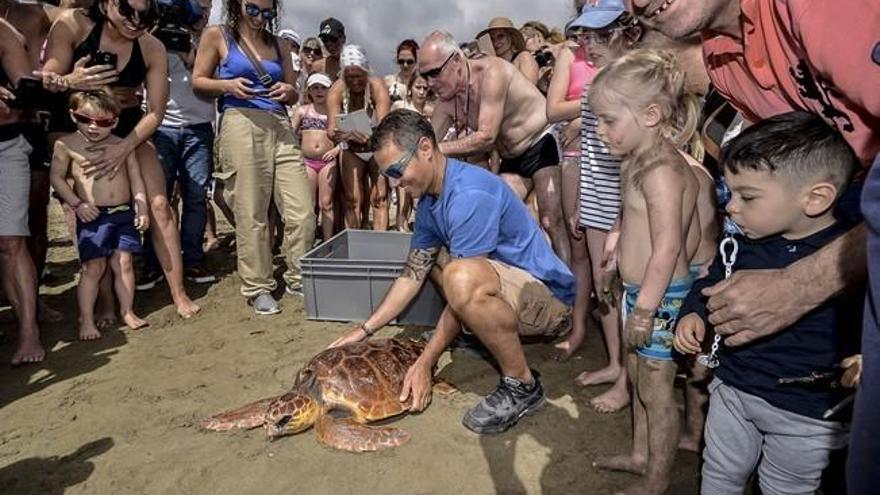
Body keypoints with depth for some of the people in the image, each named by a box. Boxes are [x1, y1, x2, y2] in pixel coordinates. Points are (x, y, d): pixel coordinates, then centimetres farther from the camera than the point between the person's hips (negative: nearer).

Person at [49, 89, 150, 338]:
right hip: (93, 216, -2)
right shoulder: (66, 145, -2)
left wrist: (142, 209, 3)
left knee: (124, 263, 6)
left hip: (124, 214, 2)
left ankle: (127, 311, 19)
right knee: (93, 267, 0)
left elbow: (136, 179, 8)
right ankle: (86, 319, 12)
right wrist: (77, 204, -8)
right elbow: (57, 177, 1)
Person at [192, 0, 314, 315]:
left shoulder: (279, 45, 20)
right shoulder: (217, 36, 10)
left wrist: (288, 91, 1)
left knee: (303, 211, -3)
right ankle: (257, 287, 11)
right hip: (240, 124, -4)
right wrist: (227, 85, -10)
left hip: (280, 127, 4)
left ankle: (298, 279, 13)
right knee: (251, 214, -2)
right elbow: (198, 82, 9)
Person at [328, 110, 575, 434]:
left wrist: (425, 363, -19)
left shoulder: (470, 195, -25)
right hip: (509, 288, 10)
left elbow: (462, 288, -25)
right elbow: (413, 274, 9)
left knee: (462, 278, -38)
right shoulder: (430, 200, 5)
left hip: (551, 299, -9)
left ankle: (522, 385, -17)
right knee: (428, 255, 20)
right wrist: (365, 330, 5)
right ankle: (486, 332, 13)